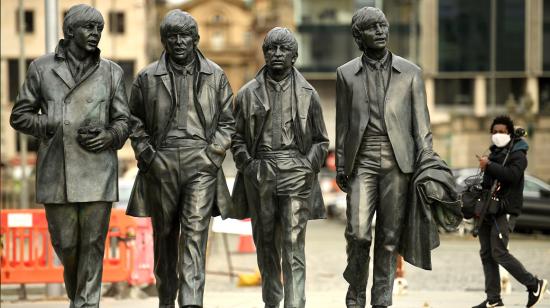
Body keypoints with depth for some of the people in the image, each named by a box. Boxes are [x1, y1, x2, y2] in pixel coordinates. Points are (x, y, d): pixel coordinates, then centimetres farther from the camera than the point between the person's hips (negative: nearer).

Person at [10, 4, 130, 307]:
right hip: (56, 171, 0)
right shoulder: (42, 68, 7)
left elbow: (123, 120, 12)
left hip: (97, 171, 0)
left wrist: (109, 136, -10)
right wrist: (57, 128, -6)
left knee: (92, 244, -4)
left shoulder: (111, 72, 9)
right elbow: (19, 116, 8)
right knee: (65, 243, 5)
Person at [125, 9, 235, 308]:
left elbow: (227, 121, 11)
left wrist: (212, 154, -2)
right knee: (164, 237, 10)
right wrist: (148, 155, -1)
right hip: (160, 167, 1)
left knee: (195, 235, -12)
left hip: (201, 165, -1)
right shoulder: (147, 77, 6)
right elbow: (134, 121, 11)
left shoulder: (215, 76, 8)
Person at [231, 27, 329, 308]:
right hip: (259, 176, 2)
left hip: (295, 175, -2)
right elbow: (237, 137, 13)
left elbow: (321, 140, 12)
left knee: (293, 245, -9)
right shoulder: (248, 93, 8)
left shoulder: (307, 94, 6)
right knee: (265, 243, 10)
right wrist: (247, 165, 0)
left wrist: (309, 166, -2)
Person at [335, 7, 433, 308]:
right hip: (362, 162, 0)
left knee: (389, 236, 1)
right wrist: (340, 166, 6)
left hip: (397, 163, 0)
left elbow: (421, 122, 5)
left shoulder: (410, 72, 6)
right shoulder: (346, 74, 8)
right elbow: (343, 123, 11)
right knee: (358, 234, -9)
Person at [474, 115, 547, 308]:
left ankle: (534, 285, -4)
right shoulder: (494, 153, 23)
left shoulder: (517, 154, -4)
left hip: (505, 211, -9)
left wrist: (489, 165, -21)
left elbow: (512, 175, -23)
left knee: (499, 252, -15)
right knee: (486, 254, 3)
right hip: (488, 210, 9)